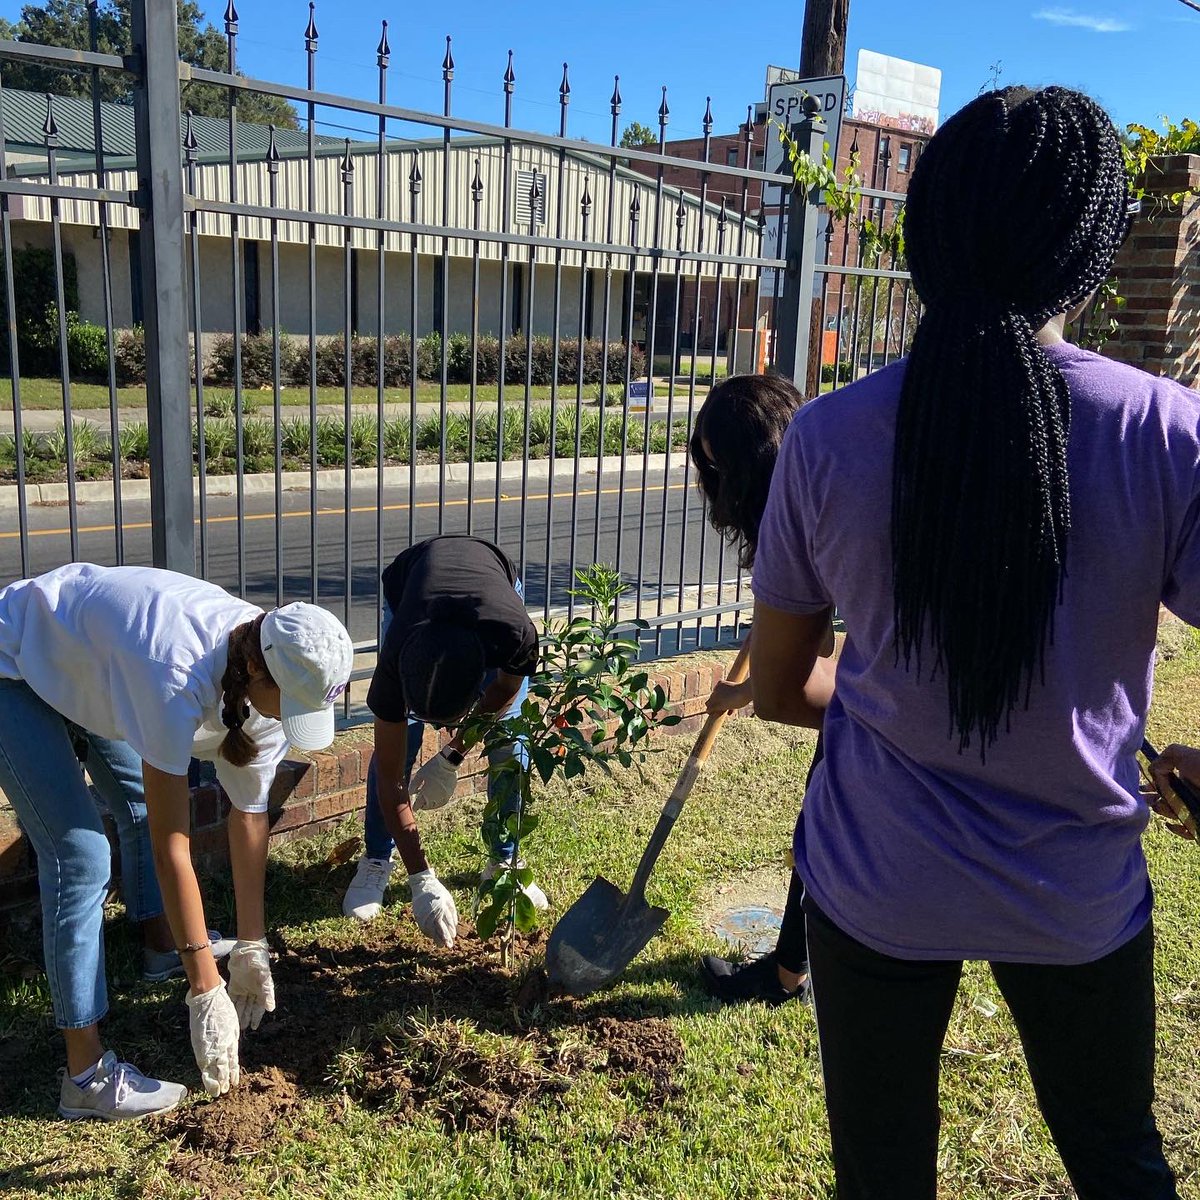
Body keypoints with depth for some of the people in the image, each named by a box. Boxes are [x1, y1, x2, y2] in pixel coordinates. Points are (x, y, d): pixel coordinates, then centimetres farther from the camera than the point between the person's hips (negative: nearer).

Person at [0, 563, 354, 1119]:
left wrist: (252, 948, -7)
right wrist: (206, 992, -30)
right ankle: (87, 1074, -8)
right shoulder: (178, 677, -42)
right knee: (80, 853, -15)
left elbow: (250, 812, -11)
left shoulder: (276, 671, -19)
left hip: (82, 656, 8)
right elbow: (171, 849, -36)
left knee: (147, 800, 17)